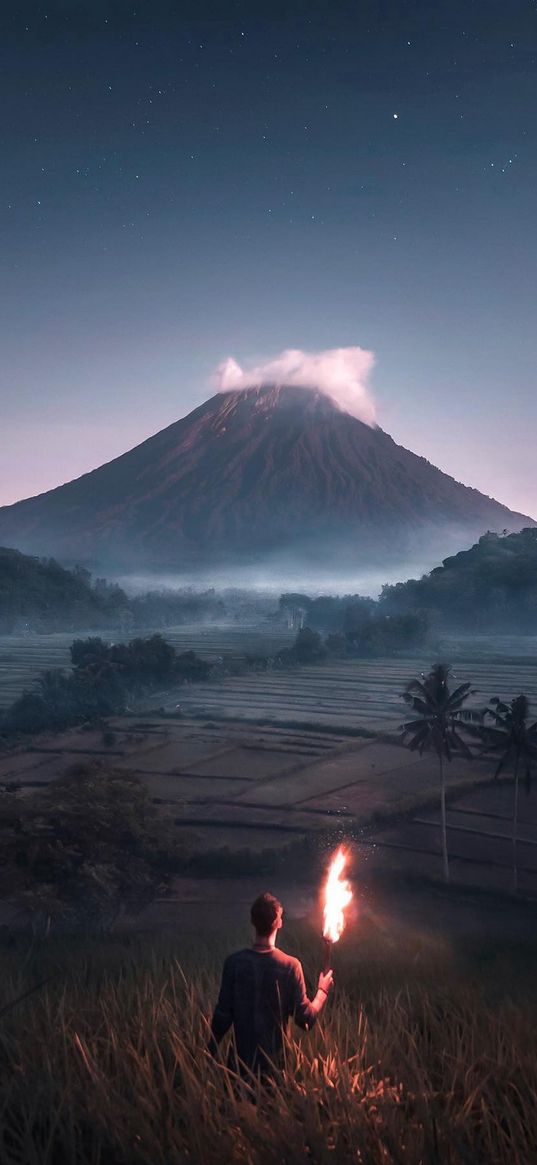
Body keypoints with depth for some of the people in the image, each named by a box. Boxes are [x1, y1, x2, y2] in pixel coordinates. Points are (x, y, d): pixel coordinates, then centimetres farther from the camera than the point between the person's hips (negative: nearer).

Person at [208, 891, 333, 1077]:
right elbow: (305, 1019, -10)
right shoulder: (290, 966, -13)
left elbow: (223, 1015, -7)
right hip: (276, 1062, -1)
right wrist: (322, 991, 8)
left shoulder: (234, 962, -11)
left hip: (242, 1061, 1)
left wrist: (211, 1051, 8)